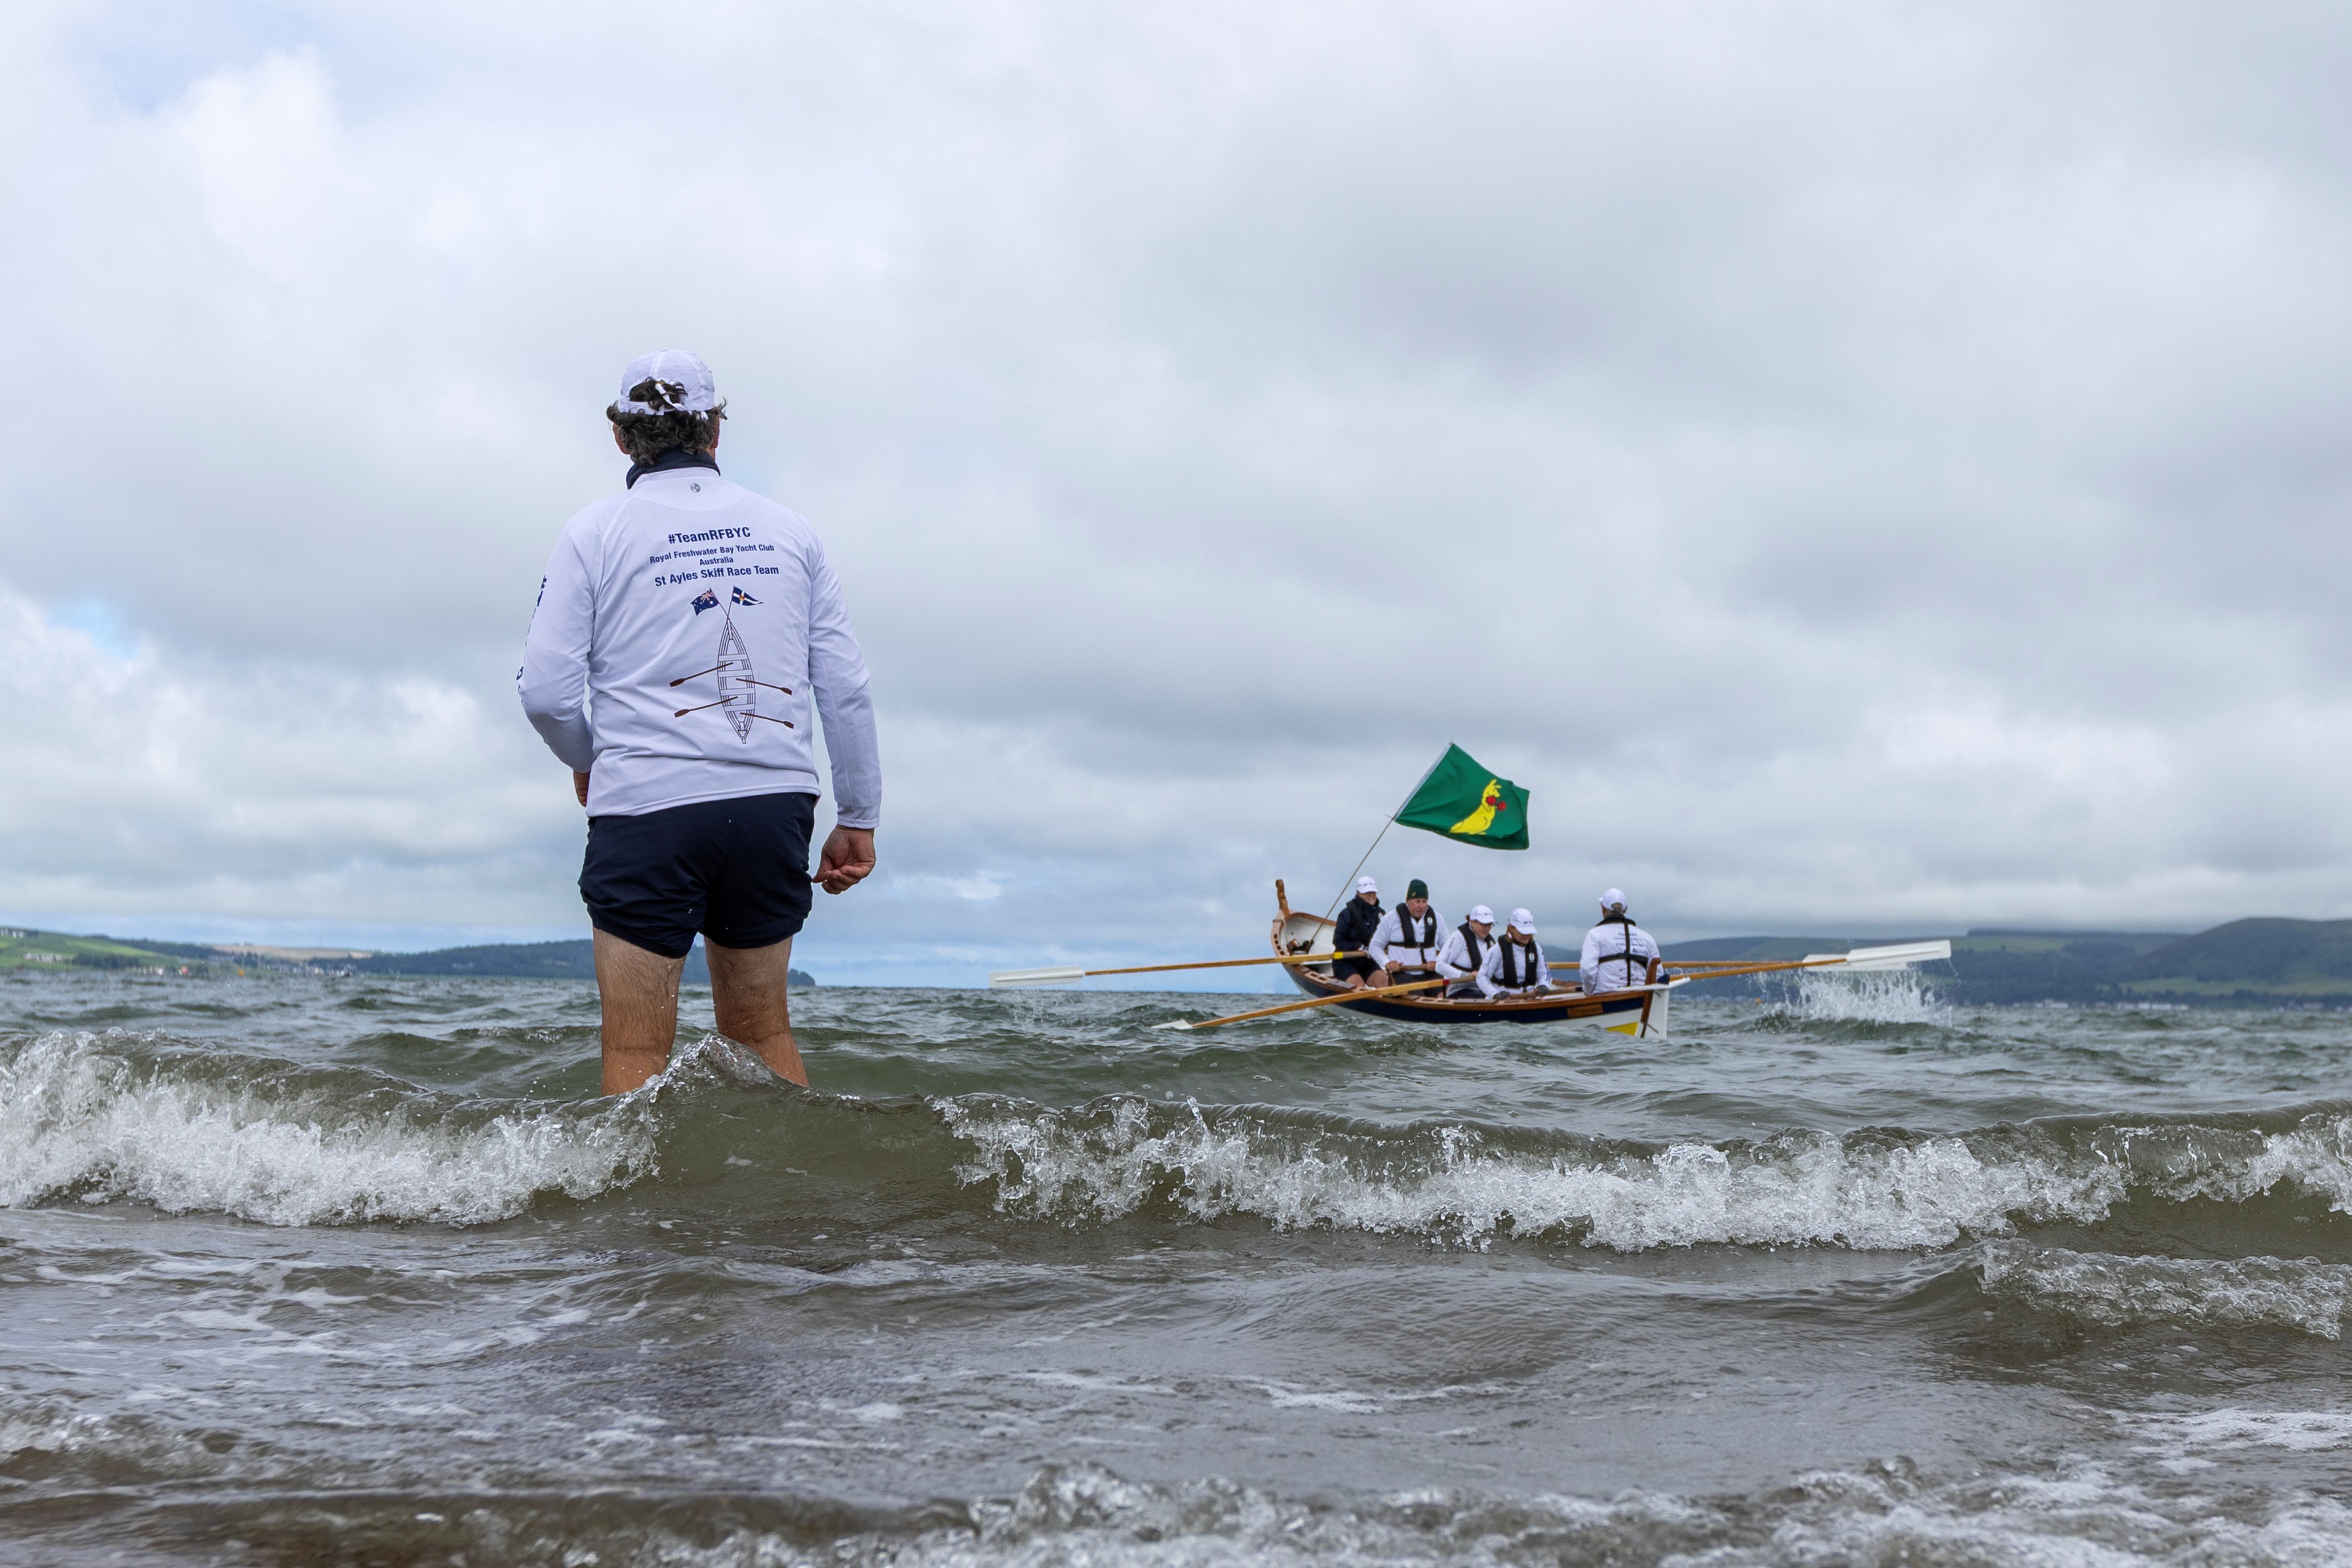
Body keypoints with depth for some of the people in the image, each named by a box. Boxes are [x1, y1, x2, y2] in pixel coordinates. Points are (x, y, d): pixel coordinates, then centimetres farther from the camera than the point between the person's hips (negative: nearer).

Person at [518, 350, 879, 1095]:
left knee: (637, 1052, 1)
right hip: (774, 806, 3)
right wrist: (858, 819, 13)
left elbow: (547, 690, -3)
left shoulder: (594, 533, 3)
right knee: (761, 1028, 15)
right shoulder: (789, 531, 11)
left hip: (648, 809, -3)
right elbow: (846, 688, 7)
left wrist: (585, 760, 17)